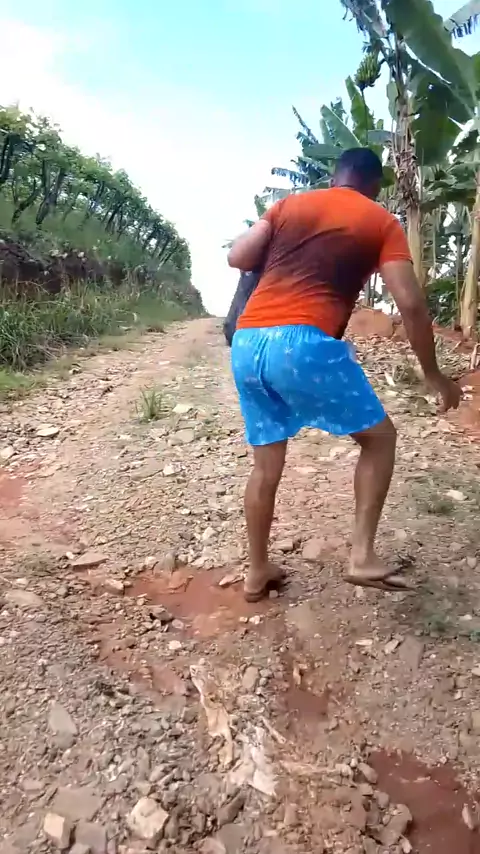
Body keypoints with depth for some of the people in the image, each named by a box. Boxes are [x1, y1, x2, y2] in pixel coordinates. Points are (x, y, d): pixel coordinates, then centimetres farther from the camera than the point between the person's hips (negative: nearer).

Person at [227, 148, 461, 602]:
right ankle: (362, 555, 8)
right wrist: (433, 375, 11)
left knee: (266, 463, 19)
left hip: (245, 343, 6)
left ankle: (257, 571, 29)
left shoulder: (289, 204, 22)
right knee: (379, 437, 15)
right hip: (304, 344, -5)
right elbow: (411, 304, 2)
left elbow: (237, 257, 13)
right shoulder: (382, 222, 11)